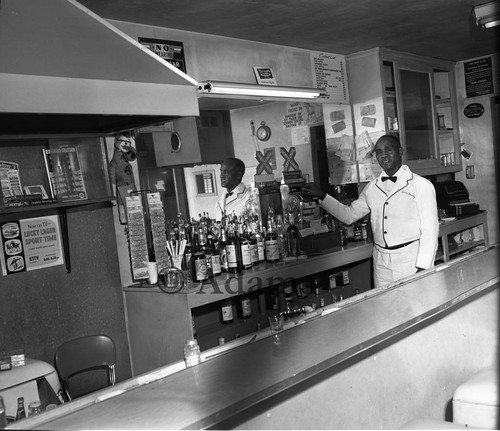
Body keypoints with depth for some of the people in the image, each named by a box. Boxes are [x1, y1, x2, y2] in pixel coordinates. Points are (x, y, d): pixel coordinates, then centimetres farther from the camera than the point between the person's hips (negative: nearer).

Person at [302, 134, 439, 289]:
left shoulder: (421, 185, -4)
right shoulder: (372, 188, 10)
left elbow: (429, 229, -7)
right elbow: (349, 215, 16)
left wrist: (422, 268, -14)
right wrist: (322, 196, 5)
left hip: (412, 261, -4)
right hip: (381, 263, 4)